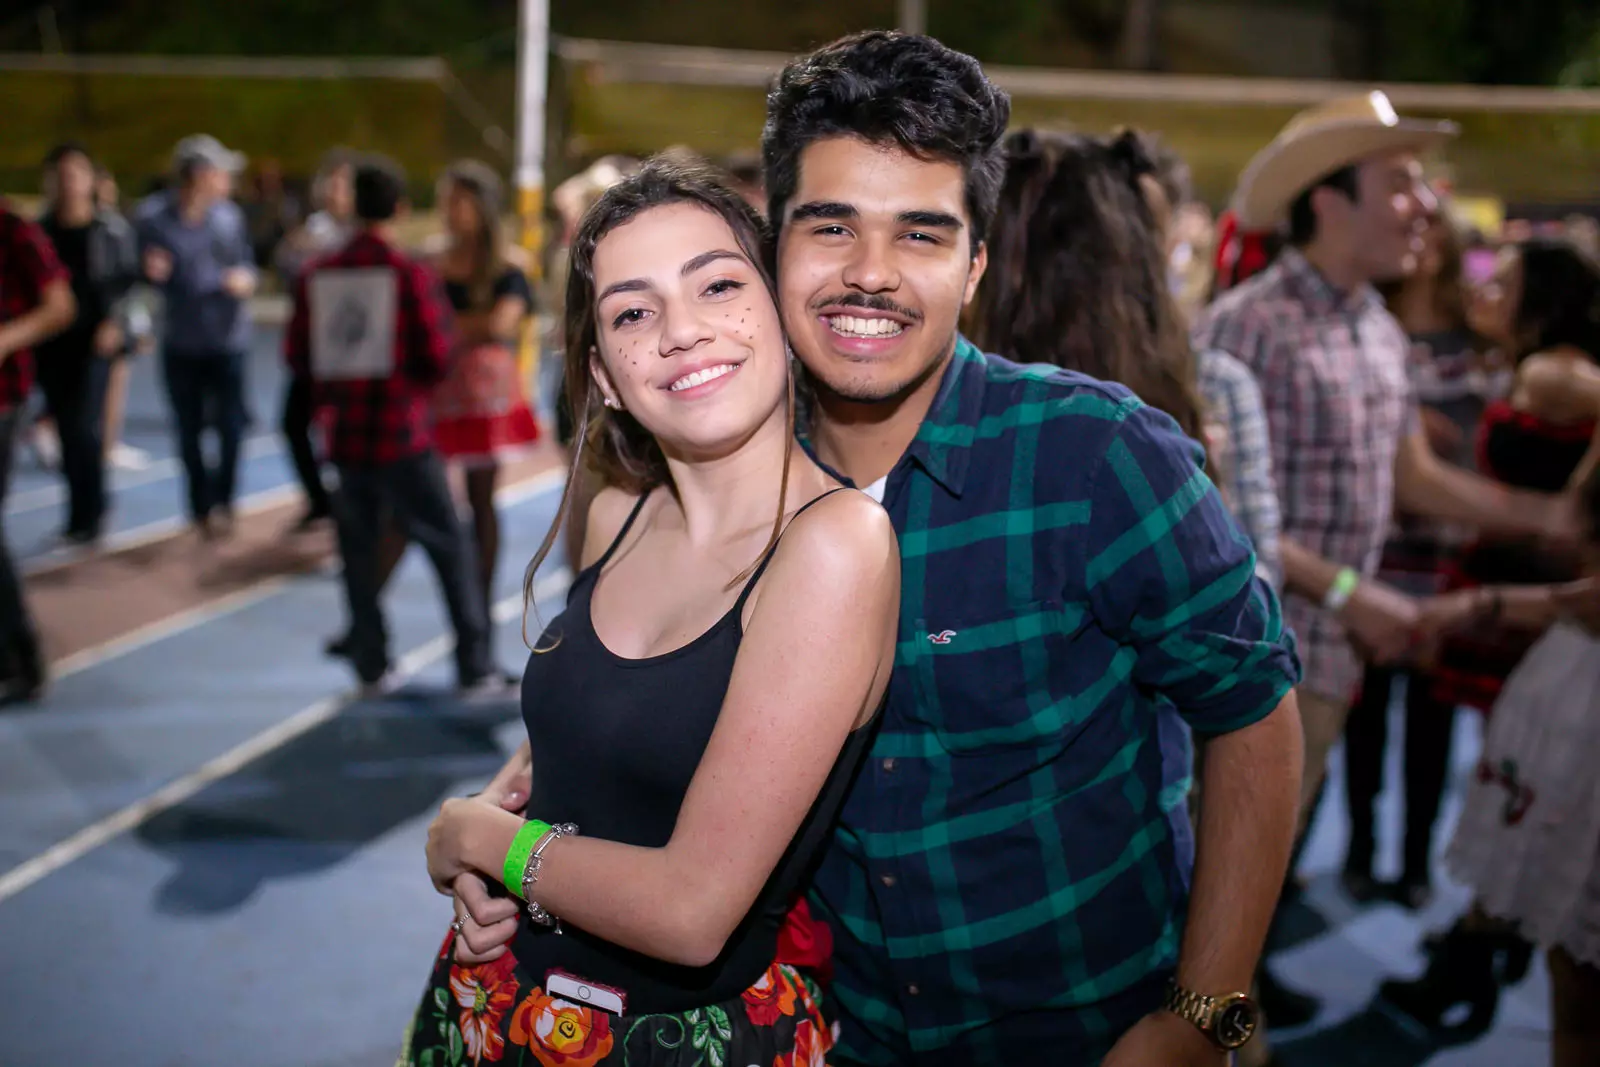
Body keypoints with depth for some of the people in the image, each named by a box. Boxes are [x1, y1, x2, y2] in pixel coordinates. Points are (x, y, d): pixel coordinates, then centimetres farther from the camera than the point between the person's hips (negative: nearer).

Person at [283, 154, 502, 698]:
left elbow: (297, 355, 4)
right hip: (405, 435, -4)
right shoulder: (414, 276, -11)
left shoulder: (316, 276, 0)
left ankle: (371, 667, 18)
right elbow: (438, 360, -10)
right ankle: (476, 669, 5)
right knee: (450, 548, 5)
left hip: (346, 435, 4)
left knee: (359, 551, 14)